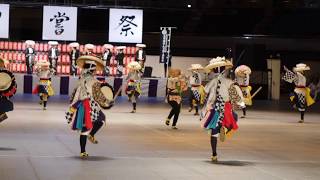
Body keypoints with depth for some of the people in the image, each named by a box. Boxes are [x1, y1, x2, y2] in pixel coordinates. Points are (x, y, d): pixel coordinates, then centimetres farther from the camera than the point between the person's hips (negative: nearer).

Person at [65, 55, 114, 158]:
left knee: (83, 130, 10)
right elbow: (98, 96, -10)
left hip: (79, 107, 6)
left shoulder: (81, 81, 11)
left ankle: (82, 152, 11)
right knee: (101, 118, 20)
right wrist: (107, 103, 2)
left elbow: (74, 95, 17)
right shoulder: (94, 82, -9)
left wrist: (72, 107, 25)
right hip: (90, 107, -6)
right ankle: (92, 135, 0)